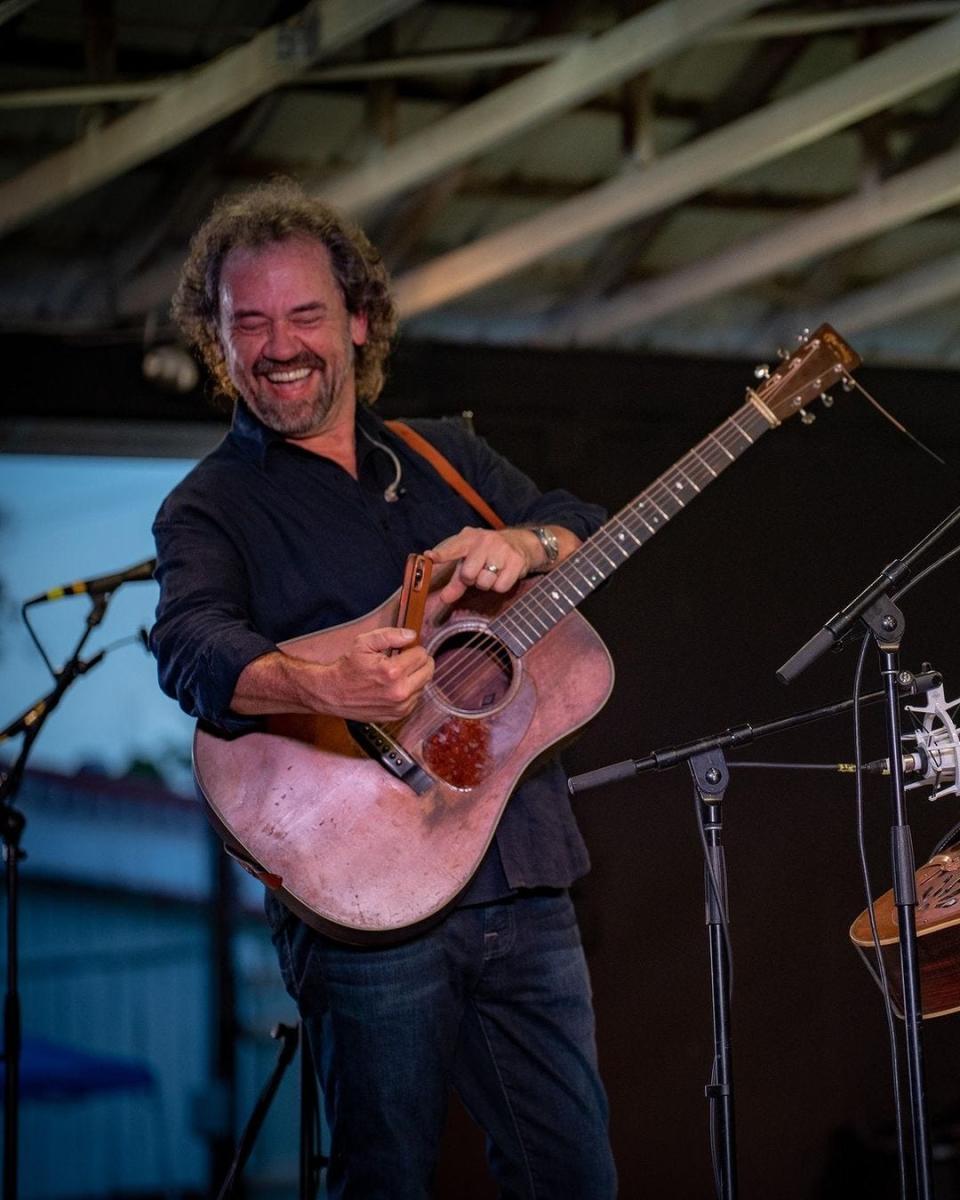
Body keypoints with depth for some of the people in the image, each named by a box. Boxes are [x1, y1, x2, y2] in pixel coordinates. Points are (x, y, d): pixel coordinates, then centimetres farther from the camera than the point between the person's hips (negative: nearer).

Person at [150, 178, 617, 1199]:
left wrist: (524, 545, -10)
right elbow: (192, 645, -19)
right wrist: (322, 687, -40)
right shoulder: (209, 507, 0)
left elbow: (585, 530, 14)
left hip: (521, 880, 5)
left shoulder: (445, 456, 17)